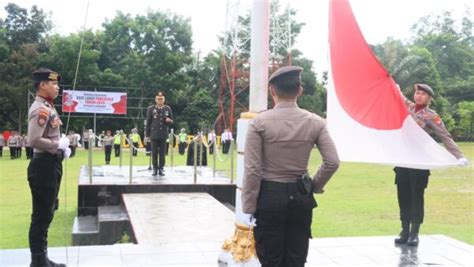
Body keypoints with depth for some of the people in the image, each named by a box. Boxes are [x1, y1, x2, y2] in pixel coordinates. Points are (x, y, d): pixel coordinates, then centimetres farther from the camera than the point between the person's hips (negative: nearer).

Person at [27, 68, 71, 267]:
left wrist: (62, 147, 7)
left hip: (51, 164, 11)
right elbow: (34, 140, -27)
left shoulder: (48, 107, 14)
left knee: (46, 214, 16)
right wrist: (59, 145, -17)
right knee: (41, 215, -2)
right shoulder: (40, 109, -17)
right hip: (43, 166, -11)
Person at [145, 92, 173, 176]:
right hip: (154, 135, -1)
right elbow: (148, 122, 2)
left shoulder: (168, 108, 4)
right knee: (154, 153, 3)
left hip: (163, 135, 1)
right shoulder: (151, 109, 0)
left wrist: (169, 121, -14)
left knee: (162, 153, 3)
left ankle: (161, 168, 11)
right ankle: (155, 168, 13)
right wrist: (147, 134, 0)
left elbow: (171, 121, 11)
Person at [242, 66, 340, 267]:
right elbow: (332, 162, -4)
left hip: (269, 196, -2)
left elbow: (252, 169, -11)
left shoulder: (259, 122, -9)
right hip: (301, 196, 3)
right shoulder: (315, 122, -1)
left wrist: (248, 208, -5)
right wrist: (315, 186, 12)